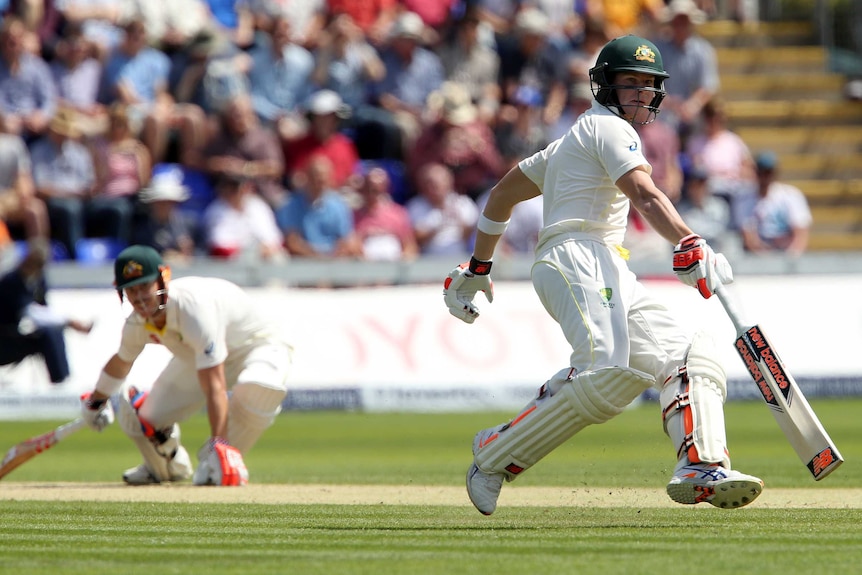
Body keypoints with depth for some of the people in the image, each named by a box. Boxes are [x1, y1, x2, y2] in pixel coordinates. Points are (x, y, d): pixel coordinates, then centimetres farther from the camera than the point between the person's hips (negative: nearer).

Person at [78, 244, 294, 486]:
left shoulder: (194, 307, -39)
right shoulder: (138, 322, -16)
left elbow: (214, 386, -45)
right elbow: (122, 360, 11)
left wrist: (218, 445, -52)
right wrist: (96, 400, 27)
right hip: (196, 358, 7)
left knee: (257, 386, -42)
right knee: (142, 418, -5)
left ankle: (221, 462, -19)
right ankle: (169, 467, 29)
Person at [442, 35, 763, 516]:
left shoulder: (575, 140, 31)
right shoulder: (608, 127, 2)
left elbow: (503, 193, 36)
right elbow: (646, 195, -16)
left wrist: (478, 268, 41)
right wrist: (691, 247, -30)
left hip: (612, 275, 11)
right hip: (578, 257, -11)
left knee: (689, 355, -4)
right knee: (605, 371, -32)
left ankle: (701, 470, -23)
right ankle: (496, 456, -22)